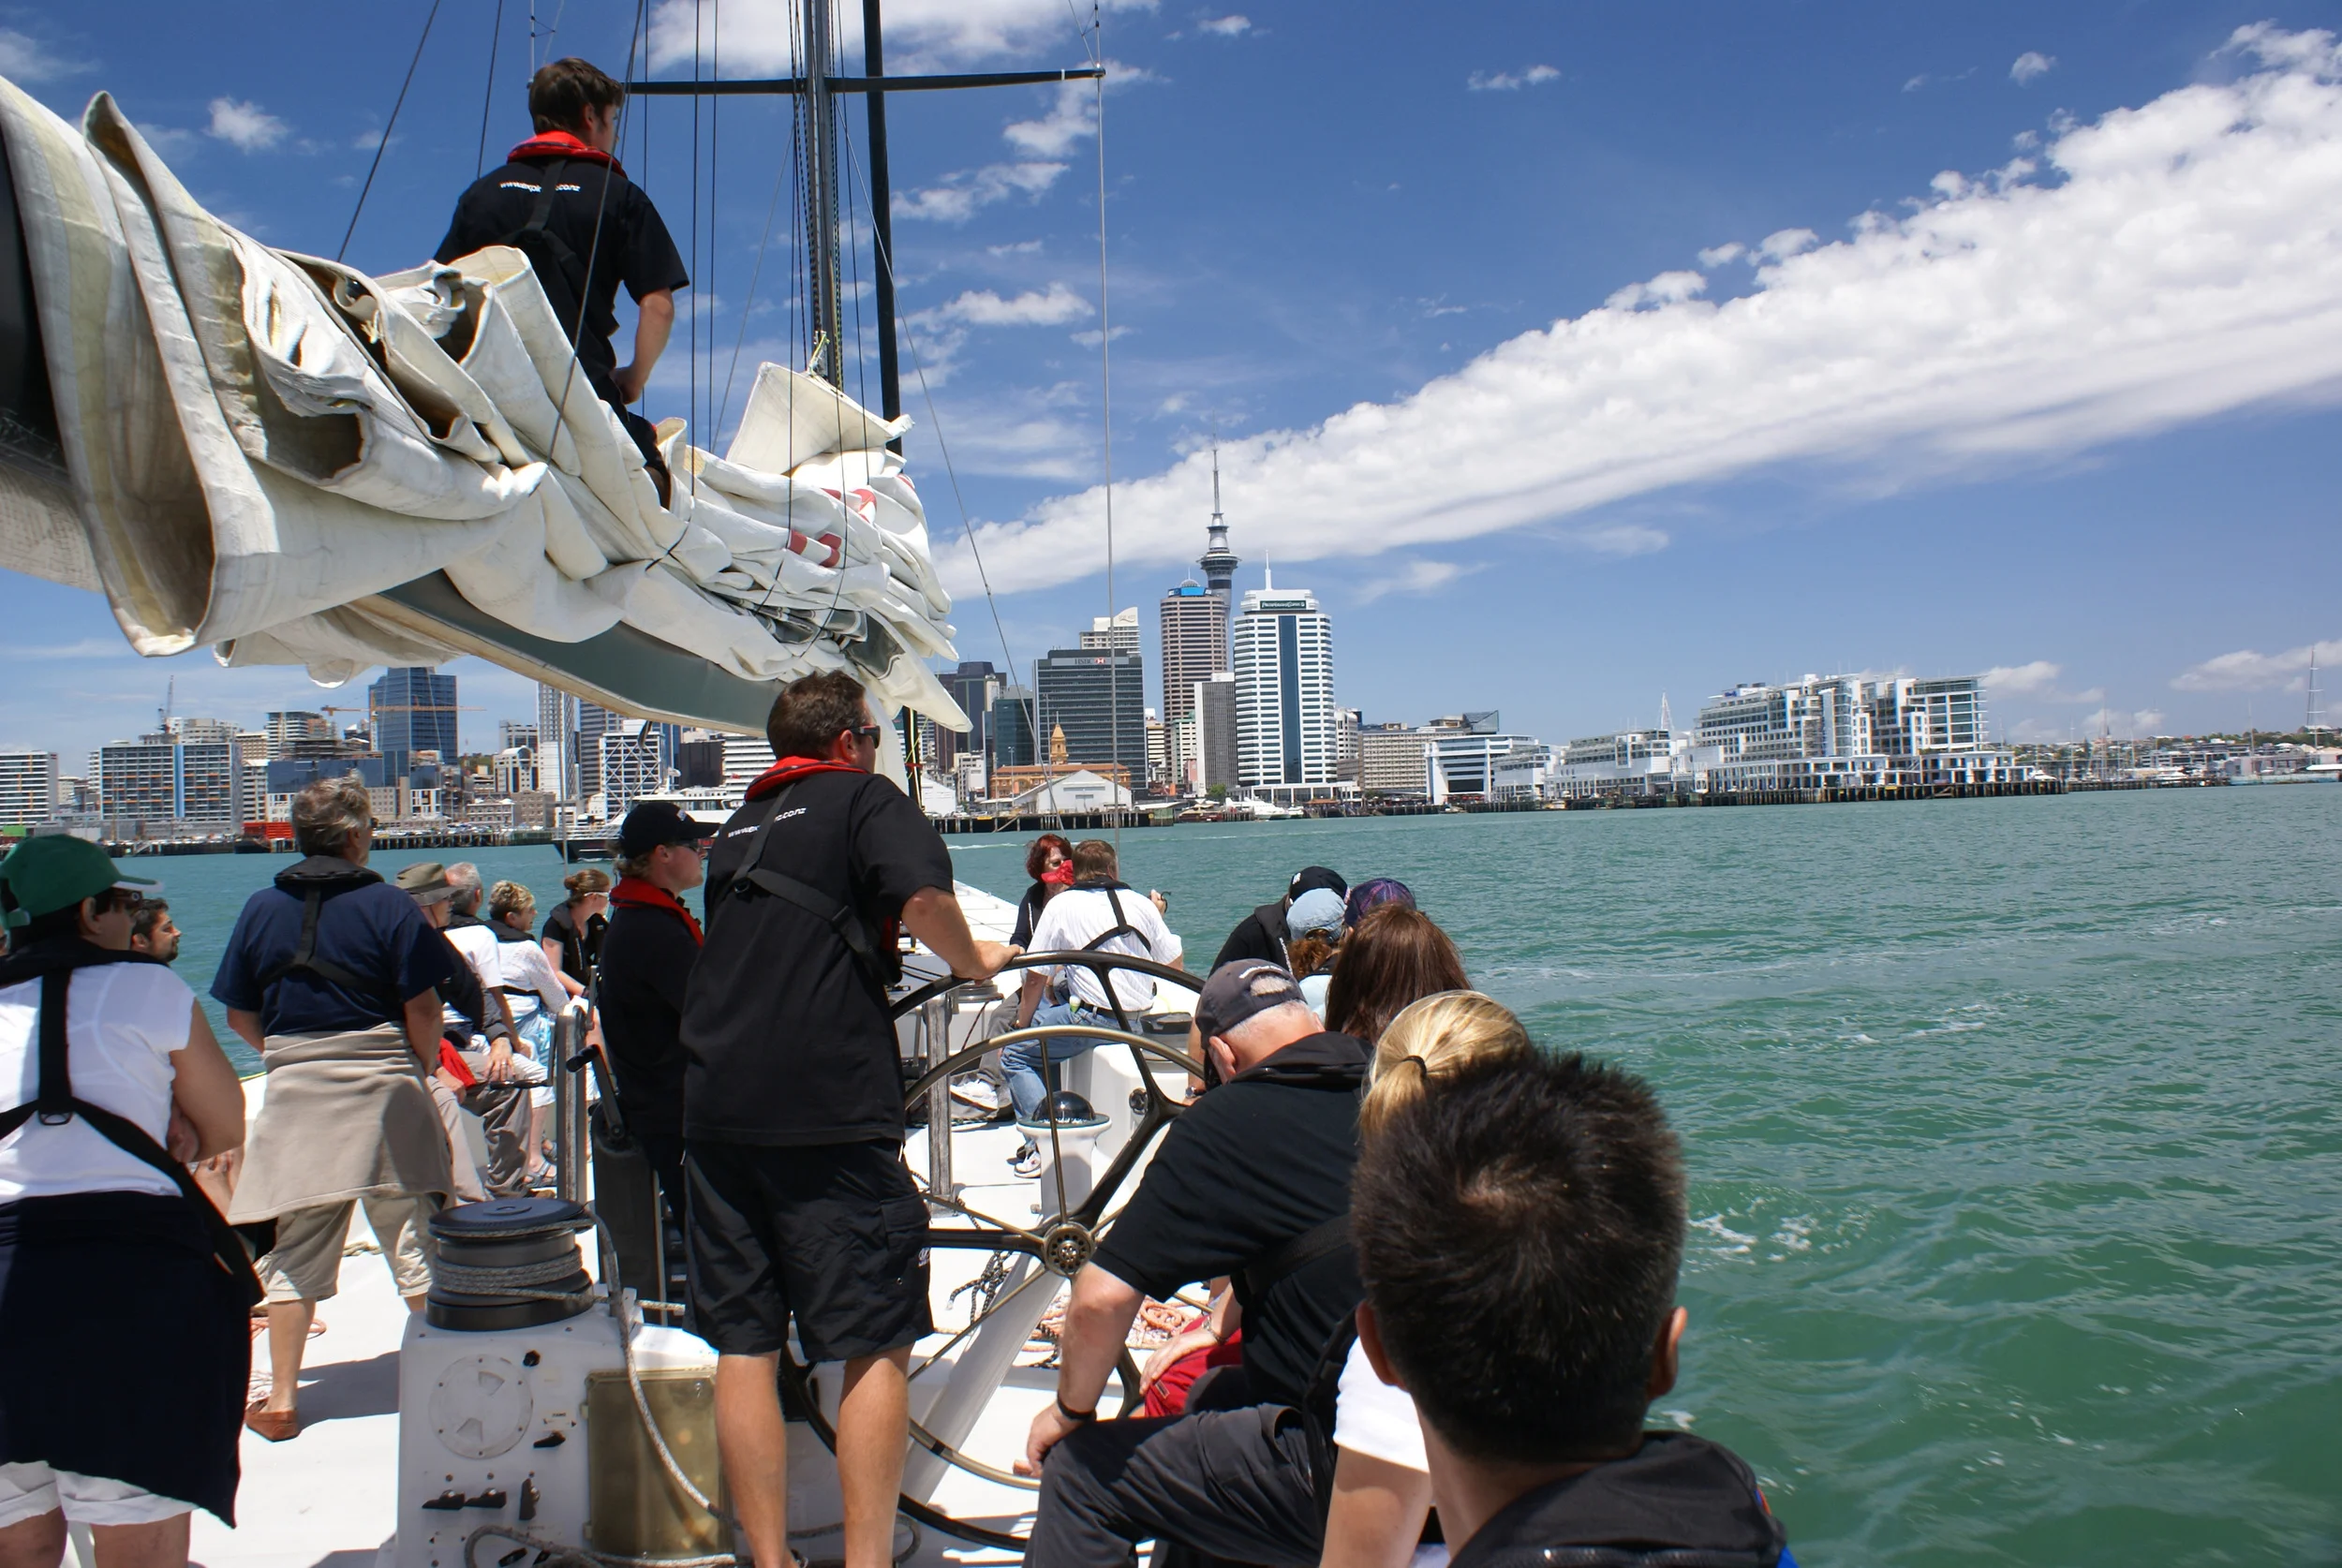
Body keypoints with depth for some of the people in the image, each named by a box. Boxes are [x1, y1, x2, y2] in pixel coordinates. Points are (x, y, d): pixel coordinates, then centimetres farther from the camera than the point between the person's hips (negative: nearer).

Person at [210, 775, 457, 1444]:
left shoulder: (261, 908, 4)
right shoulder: (389, 905, -6)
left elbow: (240, 1017, 7)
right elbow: (423, 1009, -9)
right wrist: (423, 1067, 7)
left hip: (294, 1089, 3)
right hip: (383, 1086, -2)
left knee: (294, 1249, 10)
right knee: (414, 1236, 6)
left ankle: (282, 1399, 13)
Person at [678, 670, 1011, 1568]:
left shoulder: (741, 824, 22)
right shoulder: (864, 797, 1)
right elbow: (923, 895, -19)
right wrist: (970, 960, 0)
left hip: (716, 1112, 7)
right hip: (828, 1112, -6)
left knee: (743, 1346, 9)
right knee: (876, 1348, 2)